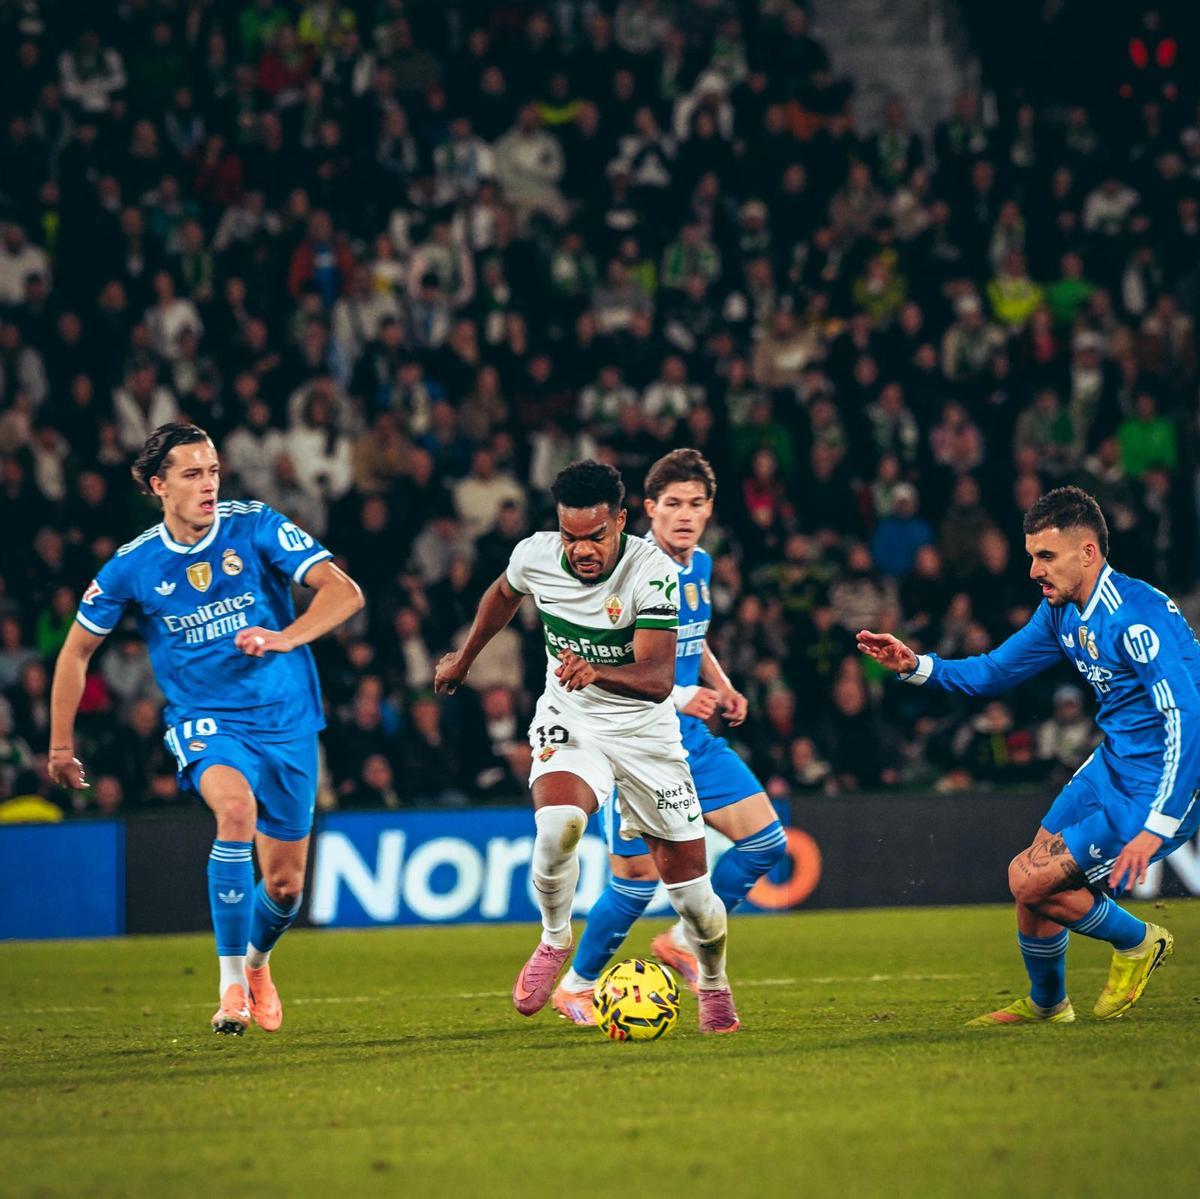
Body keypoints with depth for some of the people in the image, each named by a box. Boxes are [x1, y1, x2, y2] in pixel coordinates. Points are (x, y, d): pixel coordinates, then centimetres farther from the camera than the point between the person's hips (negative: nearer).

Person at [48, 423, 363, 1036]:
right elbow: (76, 651, 9)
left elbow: (343, 592, -14)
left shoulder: (256, 527, -8)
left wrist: (285, 638, -32)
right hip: (206, 722, -1)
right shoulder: (133, 566, -5)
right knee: (236, 807, -34)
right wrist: (61, 745, 10)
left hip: (286, 721, 1)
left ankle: (257, 961, 42)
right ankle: (232, 982, -26)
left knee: (285, 886, 5)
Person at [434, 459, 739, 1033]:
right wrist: (464, 659, 27)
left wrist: (597, 672, -51)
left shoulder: (652, 570, -24)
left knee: (691, 887, 0)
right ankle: (554, 941, -3)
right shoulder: (534, 556, -13)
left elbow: (658, 679, -32)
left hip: (646, 731, -1)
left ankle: (714, 985, 32)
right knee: (557, 825, -31)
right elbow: (503, 593, 14)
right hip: (568, 723, 1)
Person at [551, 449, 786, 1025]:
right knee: (638, 879, -6)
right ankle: (576, 986, 16)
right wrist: (675, 696, -26)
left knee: (767, 842, 2)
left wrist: (721, 687, 7)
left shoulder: (698, 565, 7)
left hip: (692, 739, 8)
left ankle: (684, 942, 17)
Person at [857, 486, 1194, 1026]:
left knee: (1034, 884, -11)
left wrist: (1157, 827, -35)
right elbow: (992, 671, 15)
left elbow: (1187, 719, -32)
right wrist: (916, 666, -2)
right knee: (1029, 874, 11)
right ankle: (1046, 1004, 34)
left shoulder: (1134, 618, -27)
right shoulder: (1062, 611, 3)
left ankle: (1138, 944, 14)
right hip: (1113, 764, 9)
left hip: (1159, 787, -9)